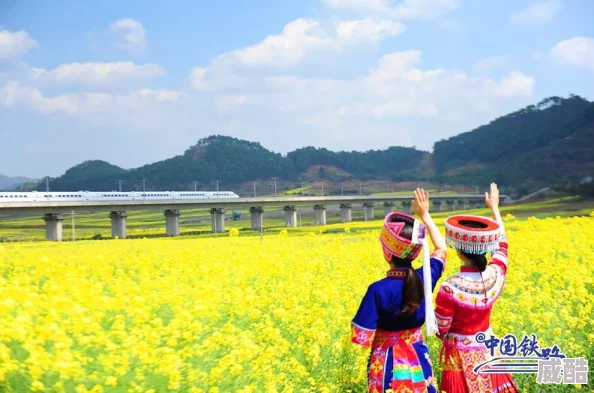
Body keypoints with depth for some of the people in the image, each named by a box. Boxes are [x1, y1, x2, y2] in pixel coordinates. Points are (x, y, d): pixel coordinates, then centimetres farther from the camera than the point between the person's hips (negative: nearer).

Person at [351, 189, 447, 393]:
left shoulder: (379, 290, -22)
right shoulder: (424, 279, -7)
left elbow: (362, 337, -19)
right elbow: (441, 248, 15)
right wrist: (425, 215, 20)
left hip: (388, 365, -4)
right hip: (418, 362, 4)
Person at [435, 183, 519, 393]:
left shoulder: (450, 289, -26)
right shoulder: (496, 275, -11)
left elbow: (441, 330, -15)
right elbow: (502, 244, 11)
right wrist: (495, 208, 22)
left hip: (462, 358, -5)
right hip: (488, 352, 5)